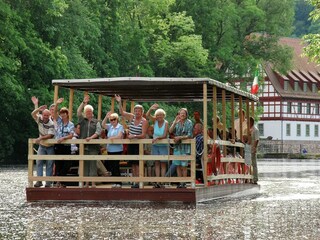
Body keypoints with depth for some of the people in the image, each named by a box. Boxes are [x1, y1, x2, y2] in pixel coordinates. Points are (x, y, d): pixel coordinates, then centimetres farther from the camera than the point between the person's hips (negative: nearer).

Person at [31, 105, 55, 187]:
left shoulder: (51, 124, -18)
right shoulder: (40, 119, -5)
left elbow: (50, 135, -24)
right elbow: (33, 114, -14)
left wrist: (40, 138, -31)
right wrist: (39, 109, -29)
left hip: (50, 147, -4)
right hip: (42, 146, 4)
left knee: (49, 164, -1)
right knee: (39, 162, -7)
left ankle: (48, 182, 1)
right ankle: (39, 181, -9)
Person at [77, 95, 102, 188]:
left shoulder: (96, 122, 9)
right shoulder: (82, 120, 12)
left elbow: (98, 132, -2)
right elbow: (78, 112, -3)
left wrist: (91, 137, -16)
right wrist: (83, 103, -11)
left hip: (93, 146, -2)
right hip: (83, 146, 2)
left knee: (93, 164, -4)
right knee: (85, 164, 3)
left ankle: (93, 183, -4)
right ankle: (86, 183, 7)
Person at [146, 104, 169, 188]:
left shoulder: (166, 123, -11)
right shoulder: (155, 121, -2)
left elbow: (165, 135, -16)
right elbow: (147, 115, -17)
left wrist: (157, 138, -31)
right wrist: (151, 108, -36)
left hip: (163, 145, -3)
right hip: (155, 145, 3)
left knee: (163, 164, 0)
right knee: (157, 163, 3)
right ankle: (157, 182, 2)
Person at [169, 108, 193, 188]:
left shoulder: (189, 123, -2)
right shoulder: (176, 122, 9)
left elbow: (189, 135, -7)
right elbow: (170, 131, -5)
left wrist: (179, 137, -15)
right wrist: (175, 122, -15)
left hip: (185, 146, -4)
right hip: (177, 146, 4)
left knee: (184, 166, -5)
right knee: (178, 165, 3)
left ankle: (184, 183, 0)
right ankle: (180, 182, 9)